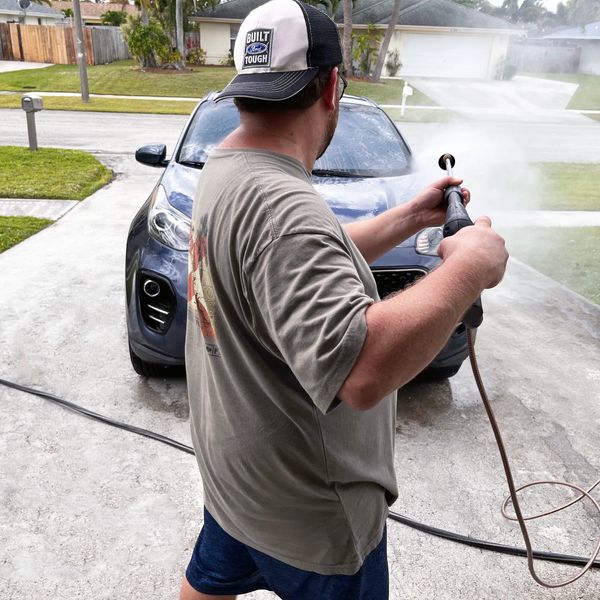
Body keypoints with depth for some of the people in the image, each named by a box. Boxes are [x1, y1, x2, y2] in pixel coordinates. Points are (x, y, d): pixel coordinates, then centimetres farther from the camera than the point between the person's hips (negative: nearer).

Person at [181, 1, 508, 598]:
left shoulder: (224, 166, 0)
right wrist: (469, 267, -29)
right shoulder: (278, 207, -33)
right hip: (306, 509, -8)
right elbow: (361, 372, -42)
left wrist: (409, 217, 9)